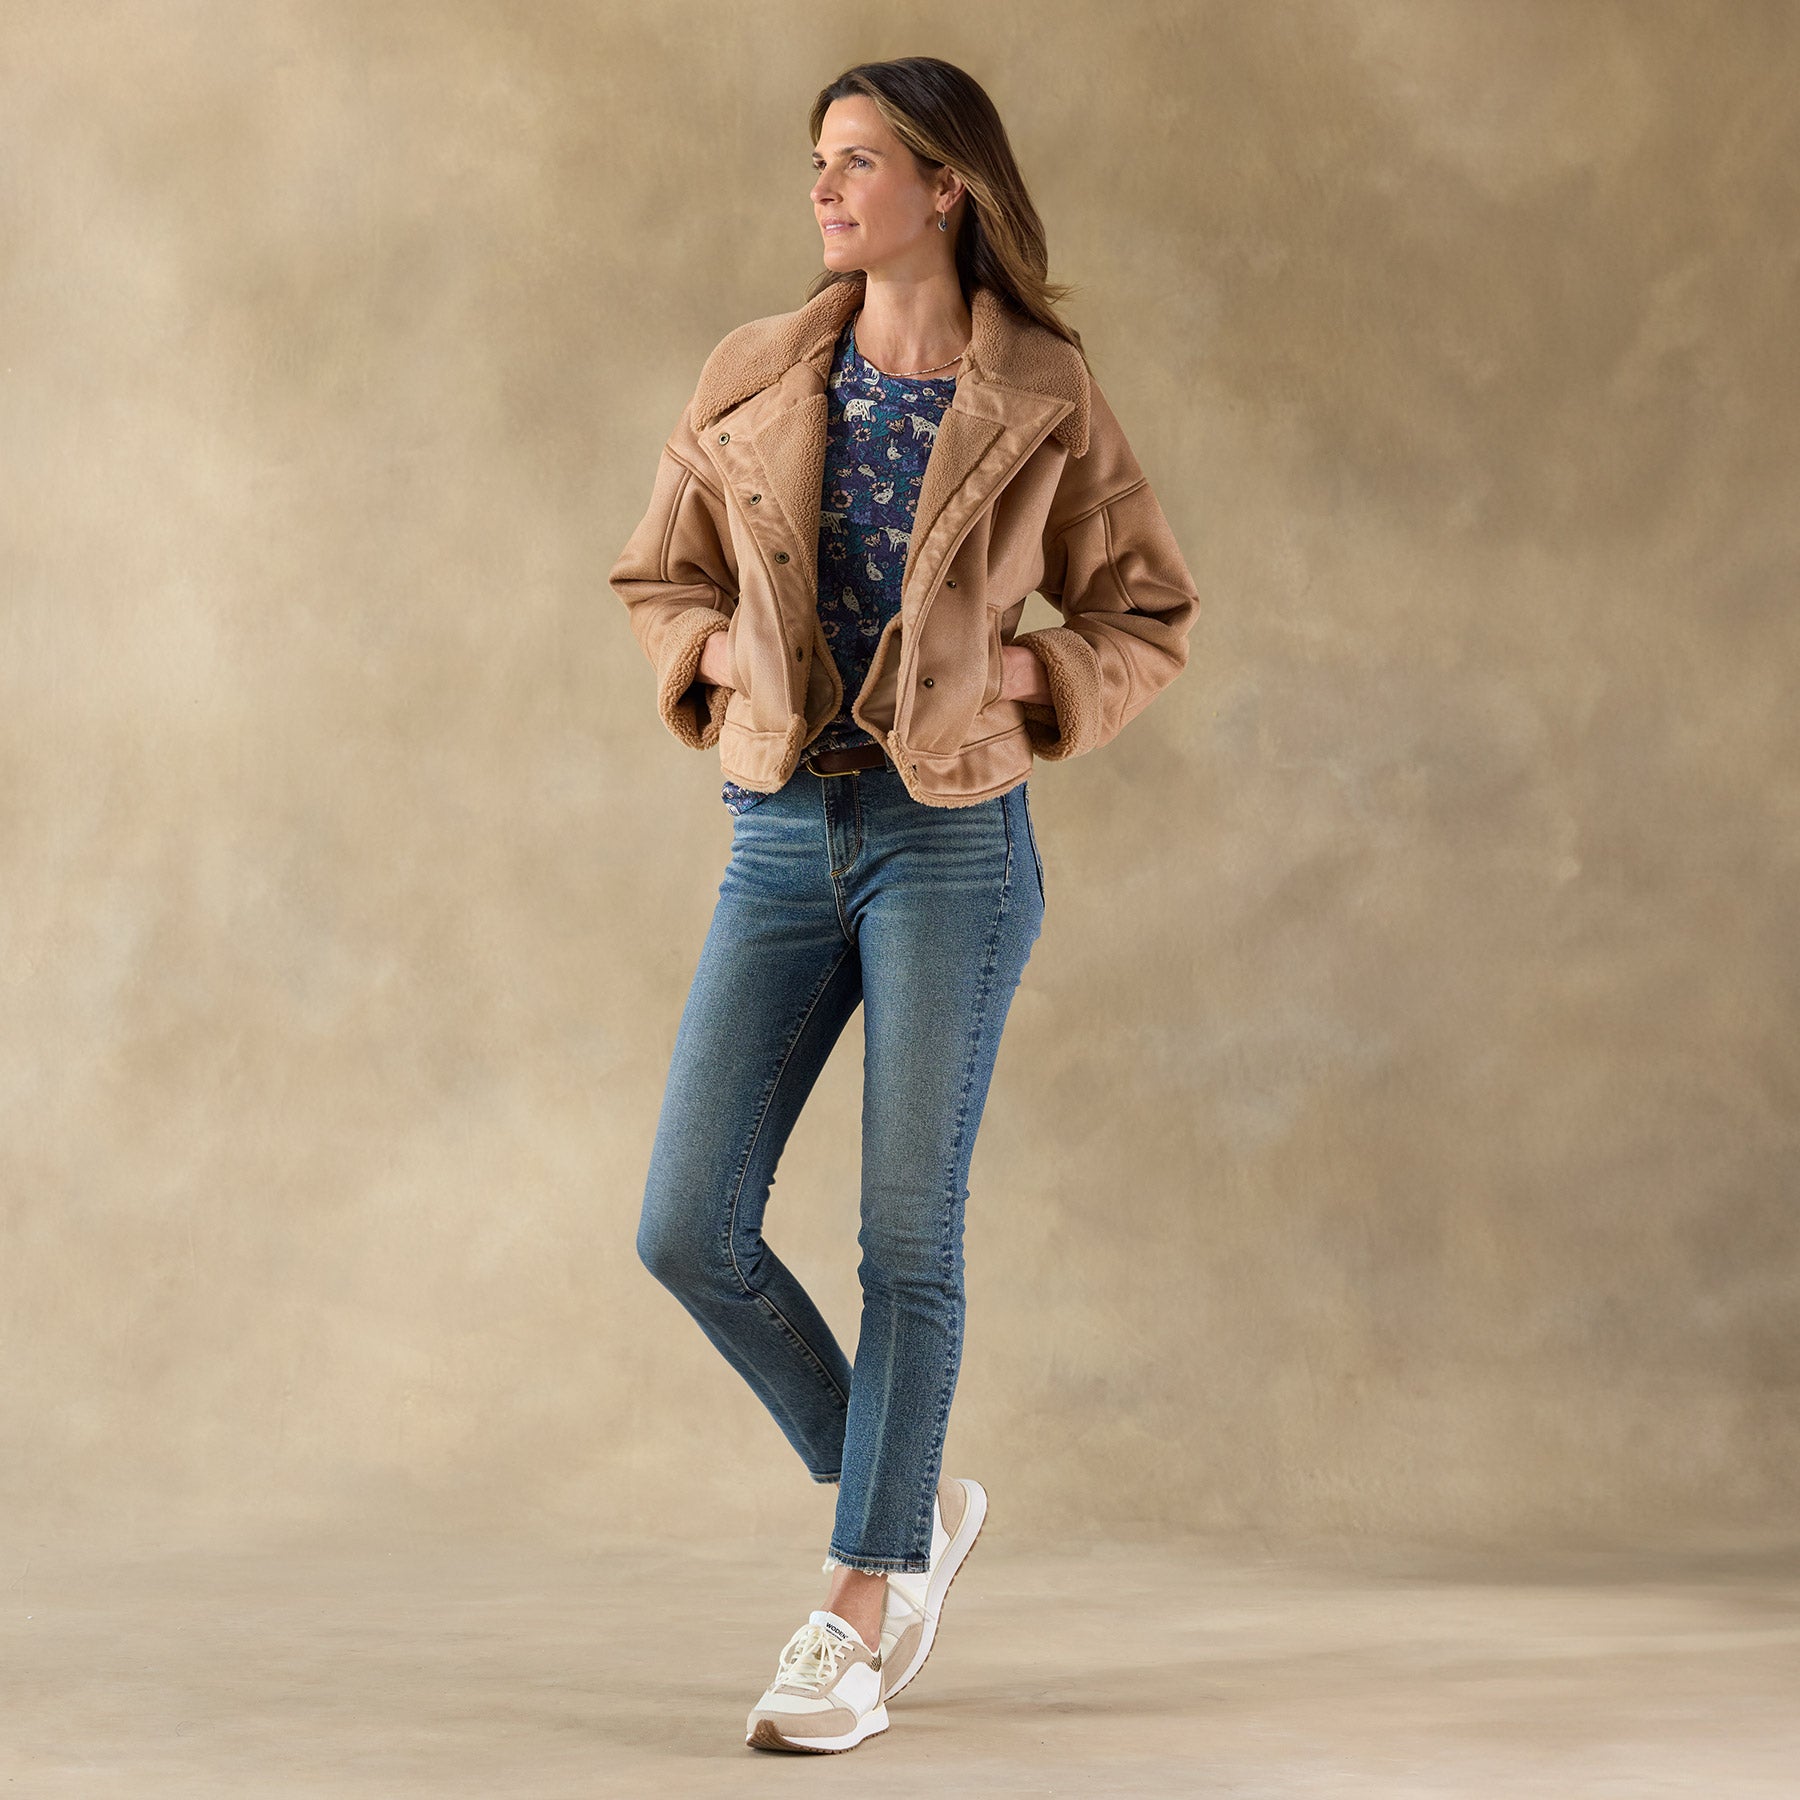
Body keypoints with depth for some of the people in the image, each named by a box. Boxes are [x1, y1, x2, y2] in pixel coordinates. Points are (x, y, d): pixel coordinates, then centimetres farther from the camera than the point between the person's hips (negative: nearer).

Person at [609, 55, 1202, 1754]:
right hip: (782, 835, 4)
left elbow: (1149, 618, 6)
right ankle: (914, 1503, 21)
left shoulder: (1041, 401, -1)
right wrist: (720, 655, -3)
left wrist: (1016, 678, -10)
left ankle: (860, 1614, 12)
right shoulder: (754, 379, 7)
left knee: (909, 1235, -1)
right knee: (689, 1229, -1)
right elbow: (658, 577, 17)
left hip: (951, 840, -4)